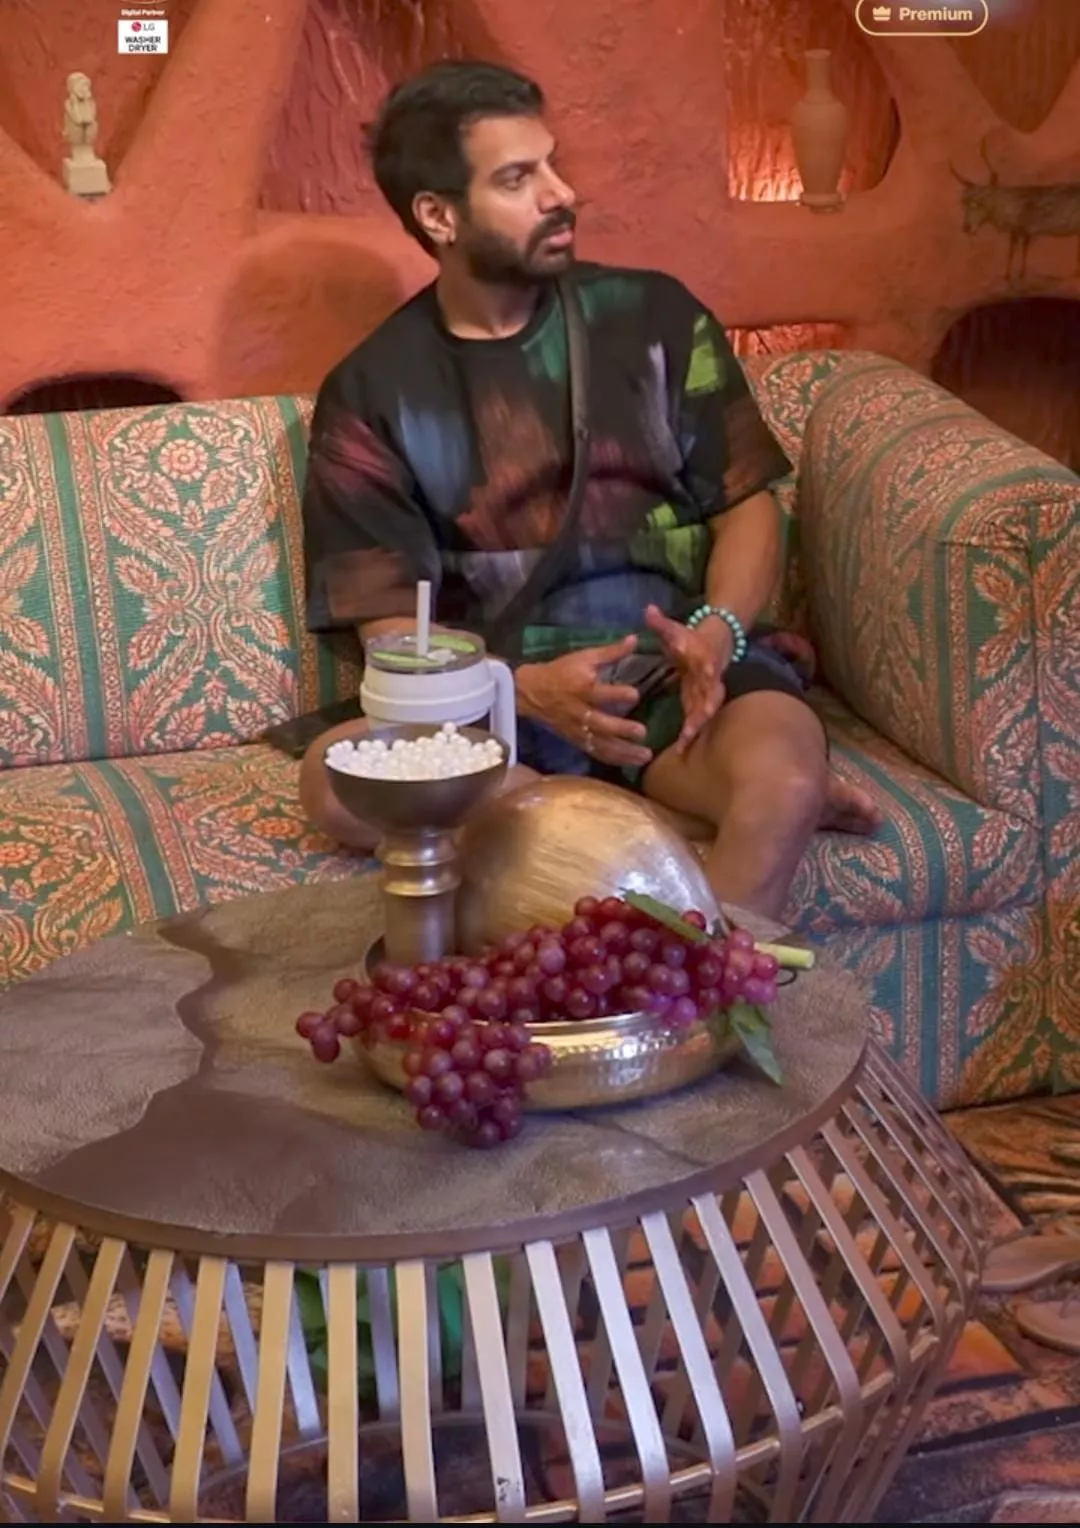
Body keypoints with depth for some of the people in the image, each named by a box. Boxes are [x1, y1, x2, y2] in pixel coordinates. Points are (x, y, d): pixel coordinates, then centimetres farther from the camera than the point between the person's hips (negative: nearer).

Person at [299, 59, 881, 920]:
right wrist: (524, 690, -20)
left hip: (674, 670, -1)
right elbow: (390, 621, 0)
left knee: (781, 773, -35)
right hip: (500, 694, 2)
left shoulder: (652, 314, 5)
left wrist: (716, 632, -16)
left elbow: (747, 502, 7)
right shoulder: (370, 393, 2)